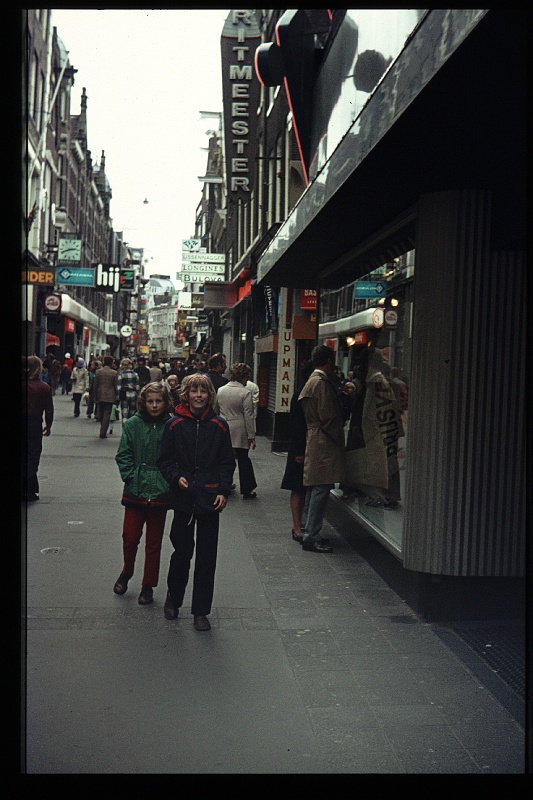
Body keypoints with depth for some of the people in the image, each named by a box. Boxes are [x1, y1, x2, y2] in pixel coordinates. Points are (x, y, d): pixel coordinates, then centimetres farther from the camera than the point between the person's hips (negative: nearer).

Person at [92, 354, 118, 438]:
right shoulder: (114, 373, -7)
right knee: (107, 414, 1)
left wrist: (95, 397, 9)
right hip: (110, 397, -2)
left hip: (100, 396, 2)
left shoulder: (98, 372, -2)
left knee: (101, 414, 16)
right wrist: (116, 397, 8)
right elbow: (116, 386, -4)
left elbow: (95, 385, 0)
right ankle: (103, 433, -2)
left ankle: (103, 431, 26)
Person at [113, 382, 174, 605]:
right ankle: (126, 573, 36)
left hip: (160, 493, -1)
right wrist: (132, 478, -9)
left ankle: (148, 586, 26)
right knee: (130, 538, 6)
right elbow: (123, 455, 1)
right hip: (134, 492, 1)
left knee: (153, 544, 11)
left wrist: (169, 482, -10)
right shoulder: (133, 424, -2)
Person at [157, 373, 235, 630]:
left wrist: (224, 491, -5)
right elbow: (165, 460, 6)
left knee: (207, 556, 5)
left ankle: (201, 611, 17)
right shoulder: (174, 425, 0)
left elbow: (227, 462, 6)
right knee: (182, 550, 7)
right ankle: (173, 597, 34)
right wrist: (176, 477, -12)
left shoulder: (219, 426, 1)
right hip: (183, 497, 0)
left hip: (210, 498, 1)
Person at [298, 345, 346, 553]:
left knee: (313, 488, 15)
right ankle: (311, 536, -3)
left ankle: (307, 531, 23)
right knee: (321, 489, -7)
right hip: (324, 444, -11)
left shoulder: (312, 381, 17)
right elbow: (328, 417, -18)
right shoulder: (321, 382, -15)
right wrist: (338, 438, -9)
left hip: (315, 441, 11)